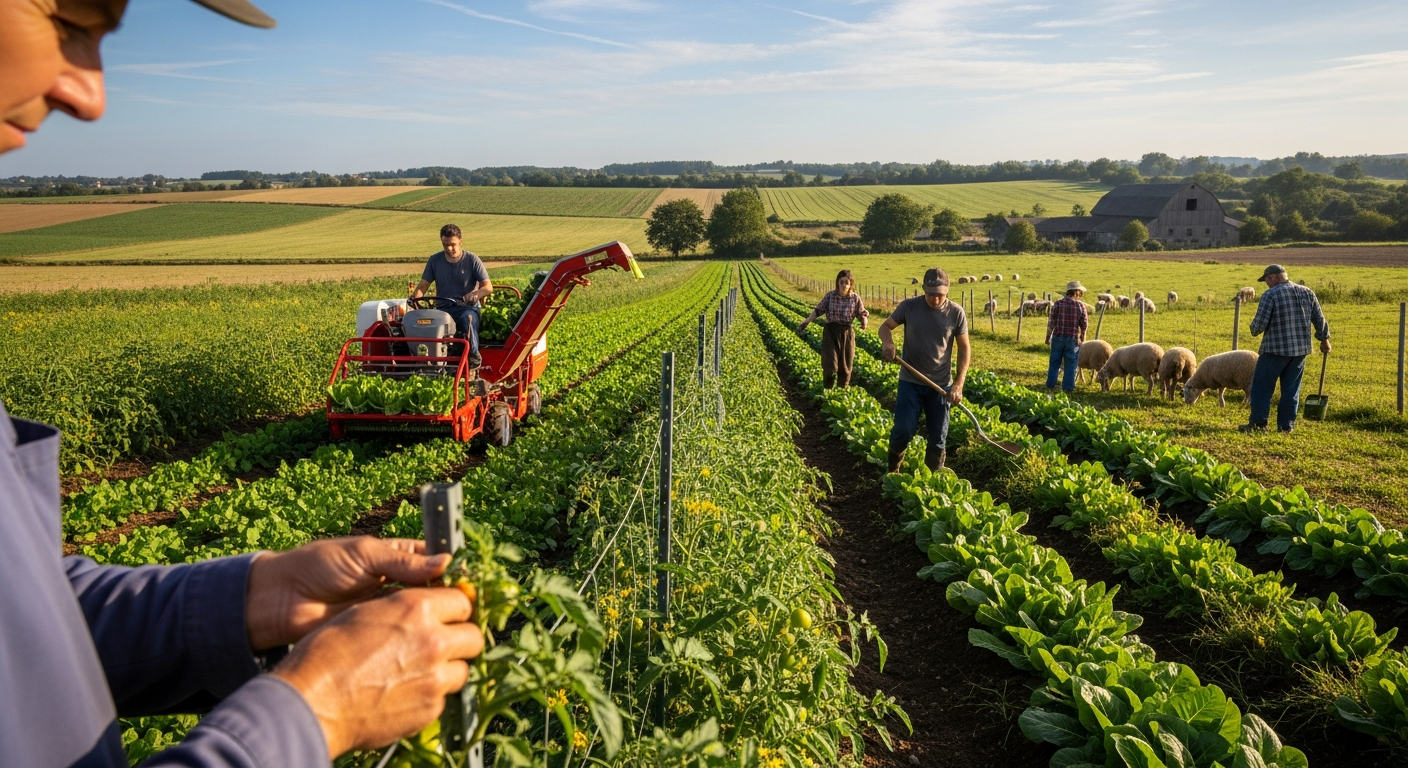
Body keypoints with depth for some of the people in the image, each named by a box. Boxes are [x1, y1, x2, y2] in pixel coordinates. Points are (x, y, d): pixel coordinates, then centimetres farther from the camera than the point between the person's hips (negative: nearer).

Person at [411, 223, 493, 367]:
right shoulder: (434, 261, 10)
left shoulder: (472, 260, 1)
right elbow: (423, 286, 9)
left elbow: (488, 287, -4)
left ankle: (473, 355, -26)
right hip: (443, 308, 2)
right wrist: (415, 298, -15)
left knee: (467, 318, -39)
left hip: (467, 307, -2)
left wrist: (475, 294, -27)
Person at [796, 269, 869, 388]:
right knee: (830, 365, -10)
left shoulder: (855, 298, -3)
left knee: (845, 366, 10)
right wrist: (805, 322, -5)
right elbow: (818, 311, 4)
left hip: (847, 334, 1)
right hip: (830, 332, -1)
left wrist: (864, 322, -21)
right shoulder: (830, 295, -3)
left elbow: (863, 314, 2)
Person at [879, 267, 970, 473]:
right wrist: (887, 342, -20)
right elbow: (886, 326, 4)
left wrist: (959, 383, -9)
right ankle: (892, 471, 20)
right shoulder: (909, 306, -10)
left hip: (941, 385, 1)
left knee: (938, 438, 8)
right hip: (910, 382, -1)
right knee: (903, 431, -4)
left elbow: (964, 349, 1)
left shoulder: (956, 313, -8)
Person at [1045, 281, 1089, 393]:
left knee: (1054, 363, 13)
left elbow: (1051, 322, -4)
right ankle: (1068, 387, 11)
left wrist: (1048, 337, 5)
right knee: (1070, 364, 8)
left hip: (1058, 337, 1)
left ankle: (1050, 385, 18)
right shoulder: (1080, 305, -6)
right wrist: (1082, 338, 11)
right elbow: (1084, 324, -3)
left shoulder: (1058, 304, -4)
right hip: (1073, 339, -1)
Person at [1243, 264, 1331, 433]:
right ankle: (1286, 425, 13)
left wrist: (1254, 330, 7)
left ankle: (1258, 423, 4)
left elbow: (1259, 324, -15)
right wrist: (1324, 340, 25)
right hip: (1301, 349, 6)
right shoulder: (1307, 293, 7)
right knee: (1291, 389, 12)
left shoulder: (1270, 295, -11)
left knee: (1261, 387, 4)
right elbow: (1319, 320, 12)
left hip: (1275, 349, -6)